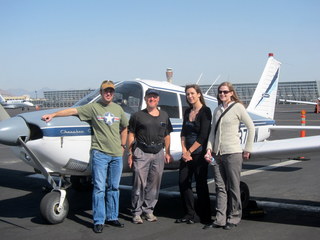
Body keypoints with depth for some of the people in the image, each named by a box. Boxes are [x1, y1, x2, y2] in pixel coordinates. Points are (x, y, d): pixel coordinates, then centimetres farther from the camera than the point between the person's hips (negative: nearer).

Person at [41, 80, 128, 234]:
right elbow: (73, 110, -10)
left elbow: (124, 128, 23)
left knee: (114, 187, 10)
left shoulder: (118, 109, 12)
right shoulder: (93, 108, -1)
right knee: (99, 188, -5)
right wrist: (53, 115, -20)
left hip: (116, 154, 4)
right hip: (100, 153, -4)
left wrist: (122, 146, 14)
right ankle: (98, 221, 2)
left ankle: (112, 217, 21)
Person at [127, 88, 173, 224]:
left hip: (158, 153, 4)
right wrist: (130, 153, -3)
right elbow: (131, 135, 3)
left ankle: (148, 210, 19)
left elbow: (167, 135, 20)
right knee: (139, 184, -5)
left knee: (154, 184, 7)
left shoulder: (164, 116, 16)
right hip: (141, 153, -4)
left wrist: (167, 153, 14)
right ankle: (136, 212, 3)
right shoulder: (138, 116, 4)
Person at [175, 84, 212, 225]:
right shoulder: (188, 112, 13)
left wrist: (189, 151, -12)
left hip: (199, 153, -7)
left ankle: (204, 217, 12)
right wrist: (184, 150, -3)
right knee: (183, 182, 6)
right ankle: (189, 214, 17)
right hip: (187, 153, 7)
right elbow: (183, 133, 10)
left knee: (201, 184, 1)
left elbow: (203, 136, -13)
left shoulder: (205, 111, -8)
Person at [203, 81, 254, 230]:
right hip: (217, 153, 6)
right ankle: (220, 219, 11)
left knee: (233, 187, 2)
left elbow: (251, 127, 0)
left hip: (232, 152, -5)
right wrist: (209, 149, 1)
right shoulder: (217, 110, 14)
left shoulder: (237, 107, -2)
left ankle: (233, 218, 13)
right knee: (220, 187, 7)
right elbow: (213, 132, 14)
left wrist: (247, 149, -1)